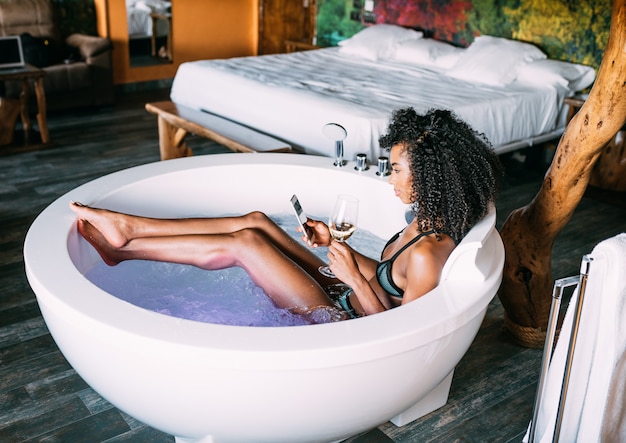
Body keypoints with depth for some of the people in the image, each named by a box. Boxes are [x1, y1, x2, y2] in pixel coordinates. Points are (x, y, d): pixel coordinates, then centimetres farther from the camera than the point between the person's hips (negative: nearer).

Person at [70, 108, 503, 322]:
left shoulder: (428, 254, -28)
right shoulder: (430, 222, 0)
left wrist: (354, 278, -25)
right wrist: (337, 245, 1)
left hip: (340, 321, -9)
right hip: (341, 297, 9)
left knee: (243, 242, -14)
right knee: (256, 221, 0)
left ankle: (122, 249, 4)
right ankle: (127, 228, 6)